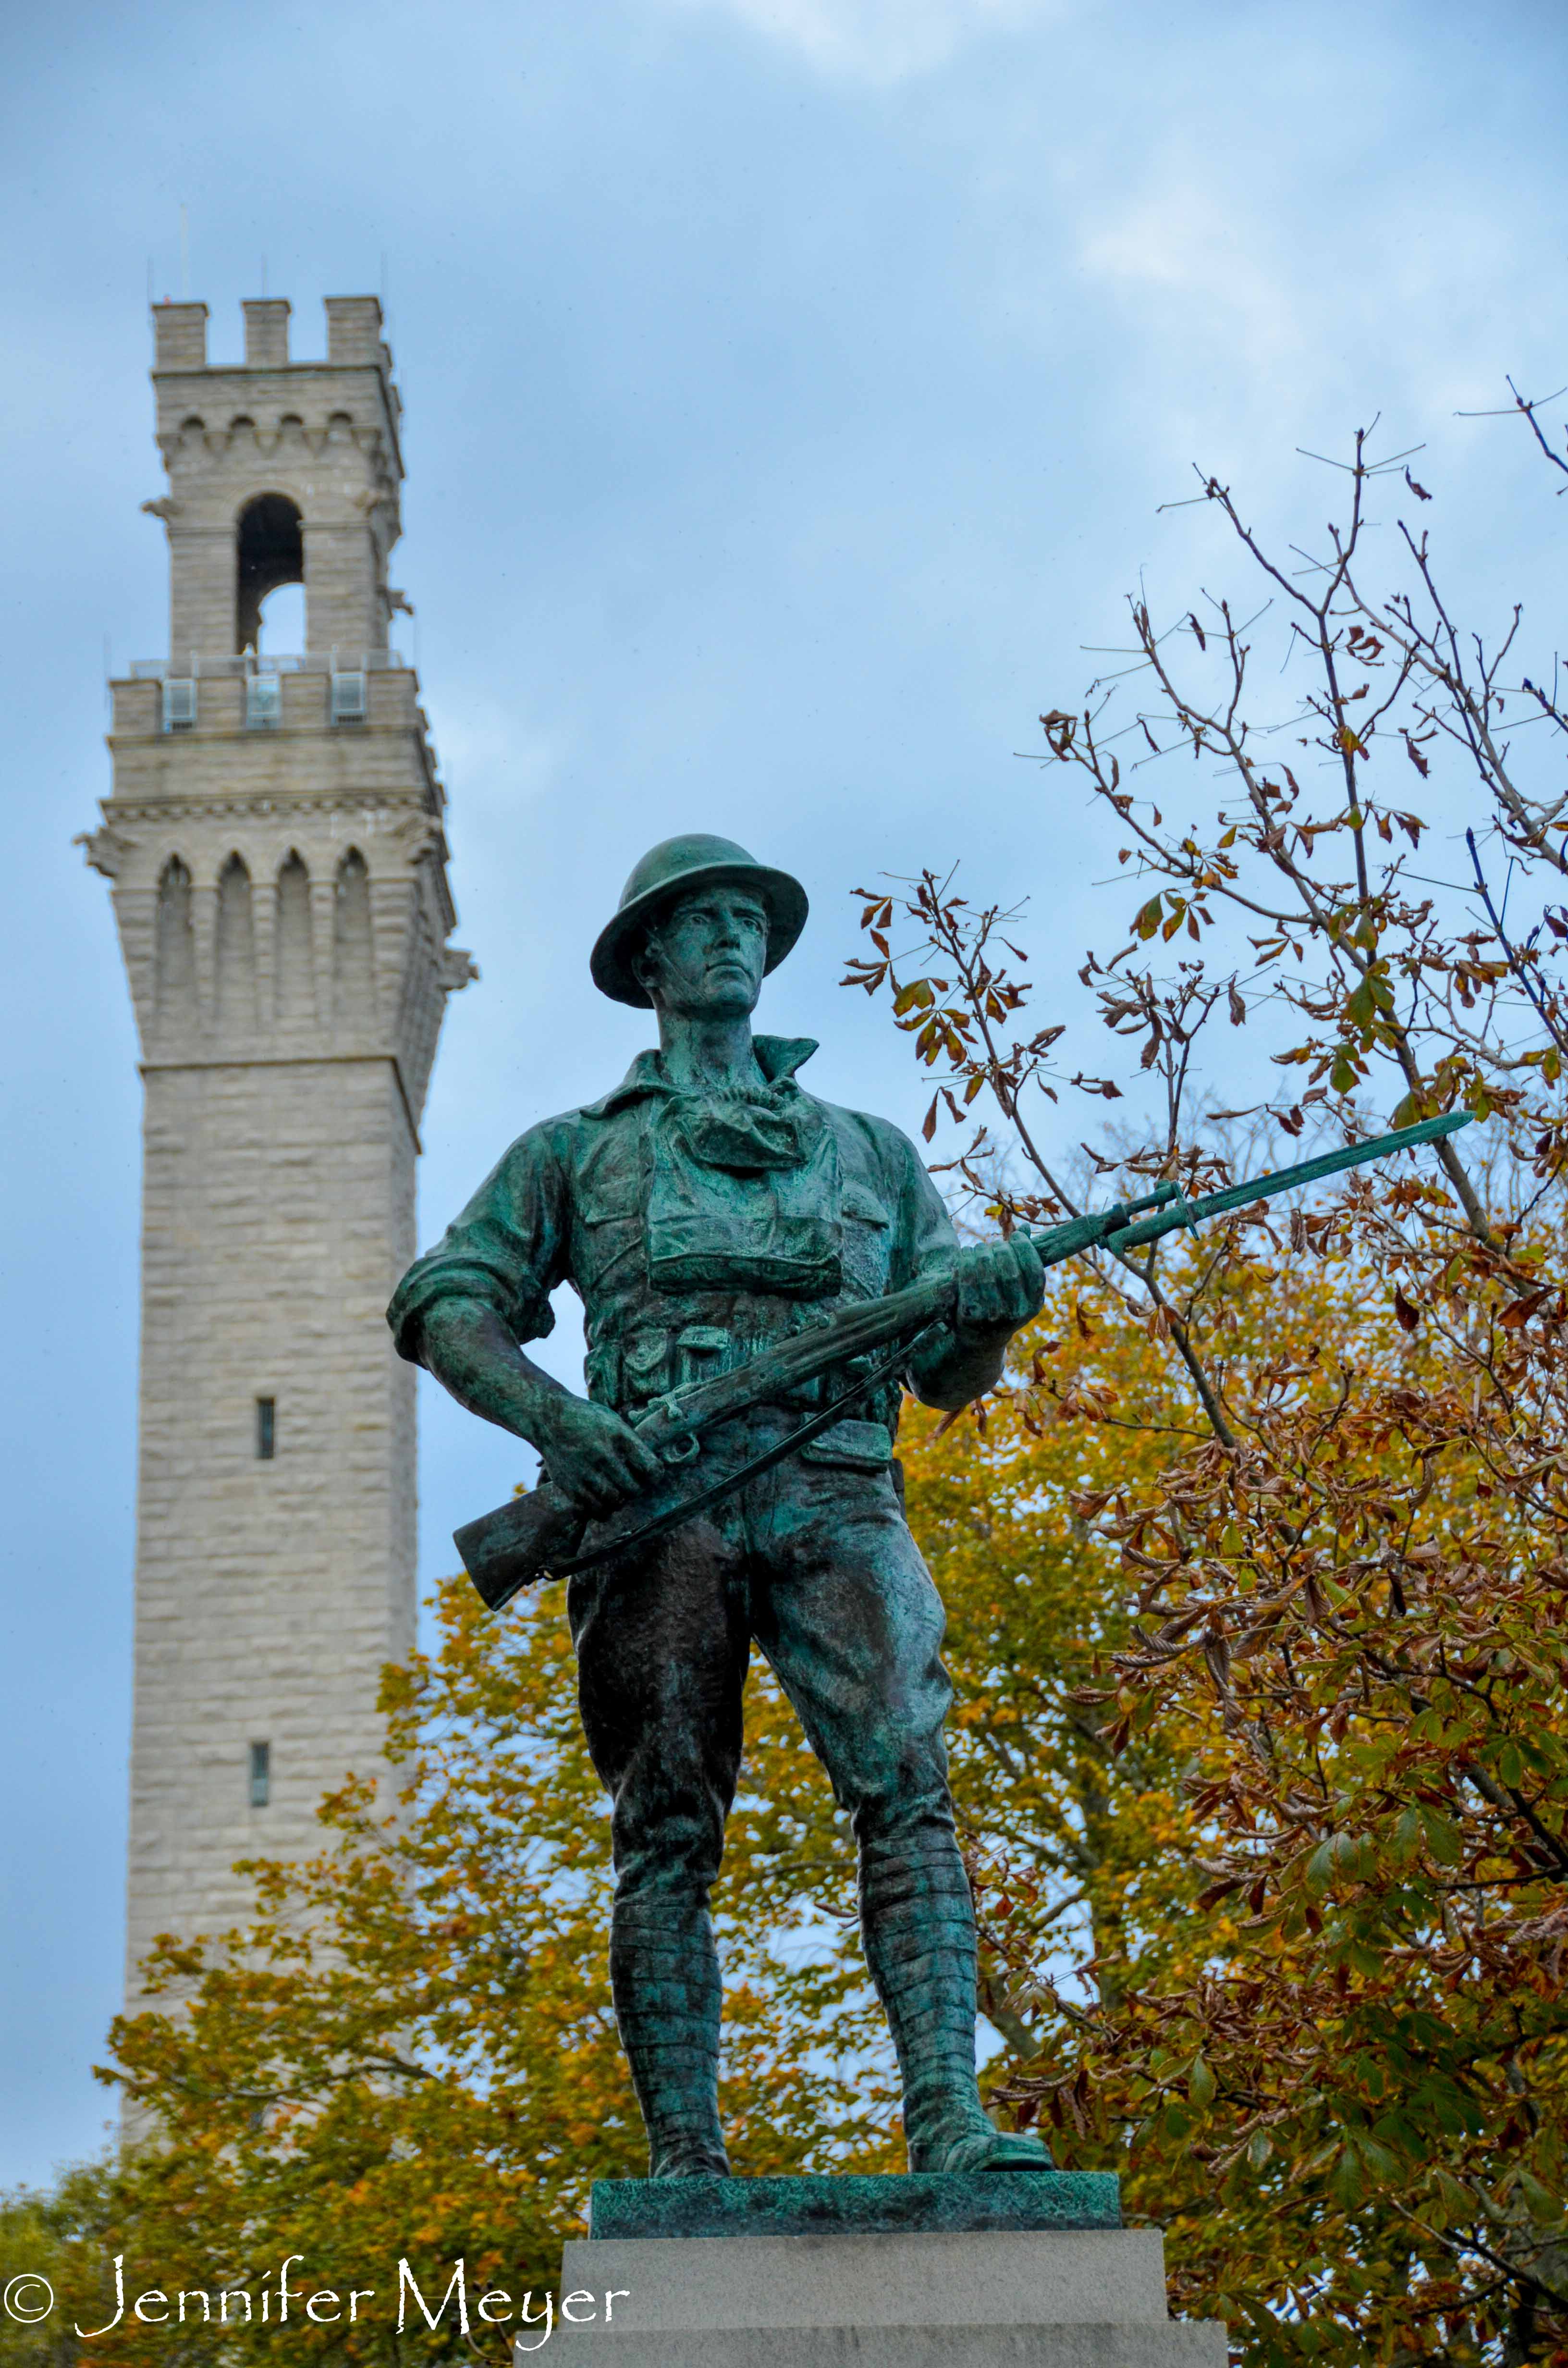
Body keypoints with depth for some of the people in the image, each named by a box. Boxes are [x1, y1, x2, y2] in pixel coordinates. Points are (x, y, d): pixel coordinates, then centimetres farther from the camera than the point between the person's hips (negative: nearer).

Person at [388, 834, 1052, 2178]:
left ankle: (951, 2124, -27)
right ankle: (685, 2161, -4)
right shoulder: (579, 1152, 23)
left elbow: (948, 1375, 24)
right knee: (668, 1833, -5)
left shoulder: (870, 1150, 28)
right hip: (658, 1499, -1)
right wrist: (552, 1416, -8)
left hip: (835, 1497, 1)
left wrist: (992, 1306, -1)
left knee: (907, 1782, -18)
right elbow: (446, 1306, 12)